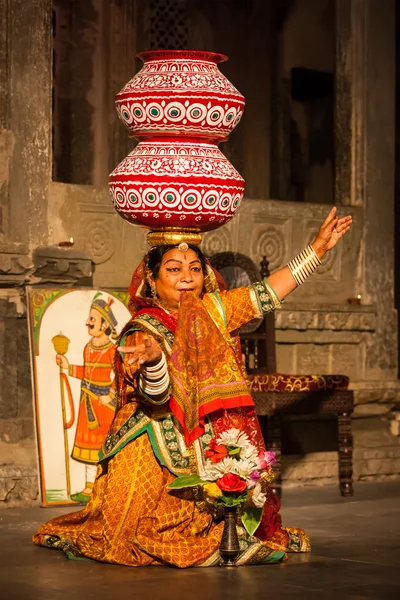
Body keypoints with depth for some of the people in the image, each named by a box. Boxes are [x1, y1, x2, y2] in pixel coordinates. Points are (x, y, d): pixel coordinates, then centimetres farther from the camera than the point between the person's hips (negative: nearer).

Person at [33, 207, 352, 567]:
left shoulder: (214, 312, 5)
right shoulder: (142, 331, -12)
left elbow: (268, 294, 5)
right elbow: (157, 397, -24)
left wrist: (319, 247, 3)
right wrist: (154, 359, -46)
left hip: (211, 453, 5)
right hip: (159, 460, -5)